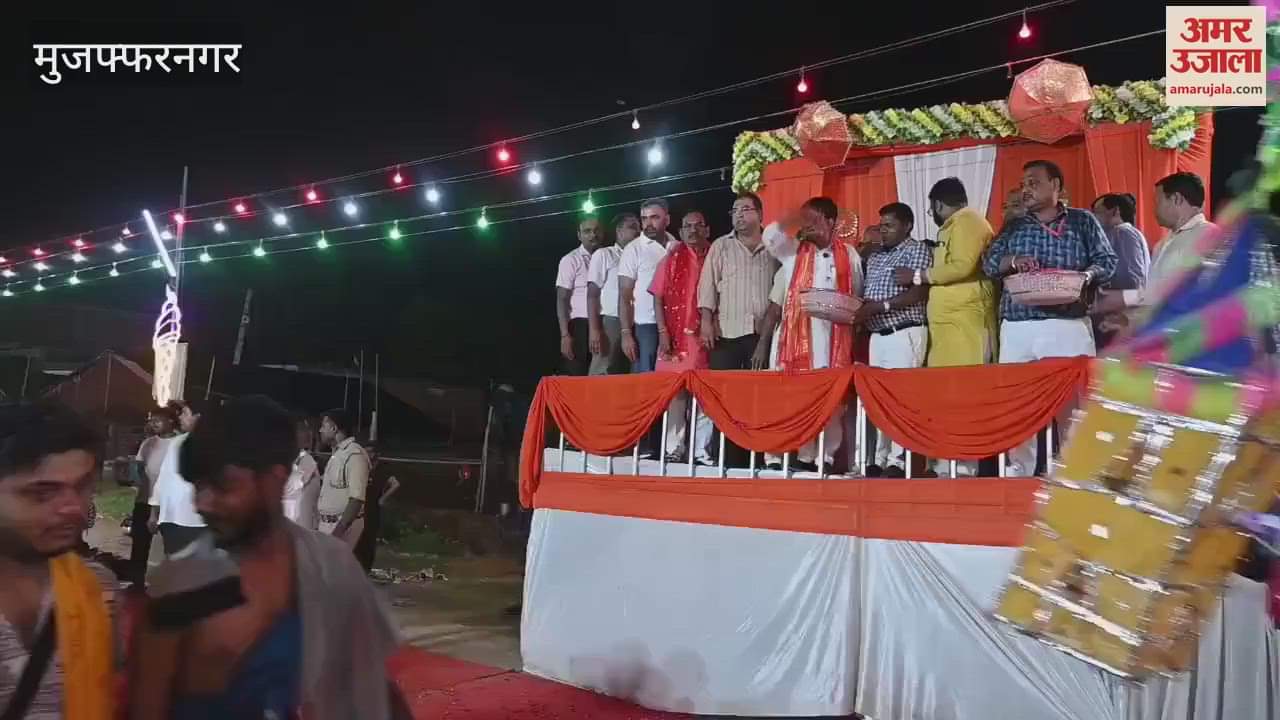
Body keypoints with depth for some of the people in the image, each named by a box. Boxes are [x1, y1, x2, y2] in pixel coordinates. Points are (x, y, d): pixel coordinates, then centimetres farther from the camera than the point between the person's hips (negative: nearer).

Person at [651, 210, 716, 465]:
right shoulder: (672, 259, 7)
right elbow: (658, 298, 4)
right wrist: (663, 333, -6)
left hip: (706, 336, 0)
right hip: (676, 336, 0)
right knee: (675, 392, 1)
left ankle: (702, 449, 7)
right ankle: (674, 447, 8)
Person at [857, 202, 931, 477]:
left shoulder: (917, 250, -1)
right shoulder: (875, 256, 20)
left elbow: (919, 293, -12)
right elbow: (866, 295, 19)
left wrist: (879, 306, -18)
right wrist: (858, 309, -3)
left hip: (905, 333, -7)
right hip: (878, 335, 7)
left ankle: (898, 461, -8)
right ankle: (880, 459, 6)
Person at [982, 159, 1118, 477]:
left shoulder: (1083, 221, 7)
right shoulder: (1014, 227, 16)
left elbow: (1107, 260, 5)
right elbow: (988, 263, 10)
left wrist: (1088, 275, -16)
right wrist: (1011, 261, -12)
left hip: (1067, 325, -3)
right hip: (1016, 327, 3)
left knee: (1073, 402, -6)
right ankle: (1019, 471, 14)